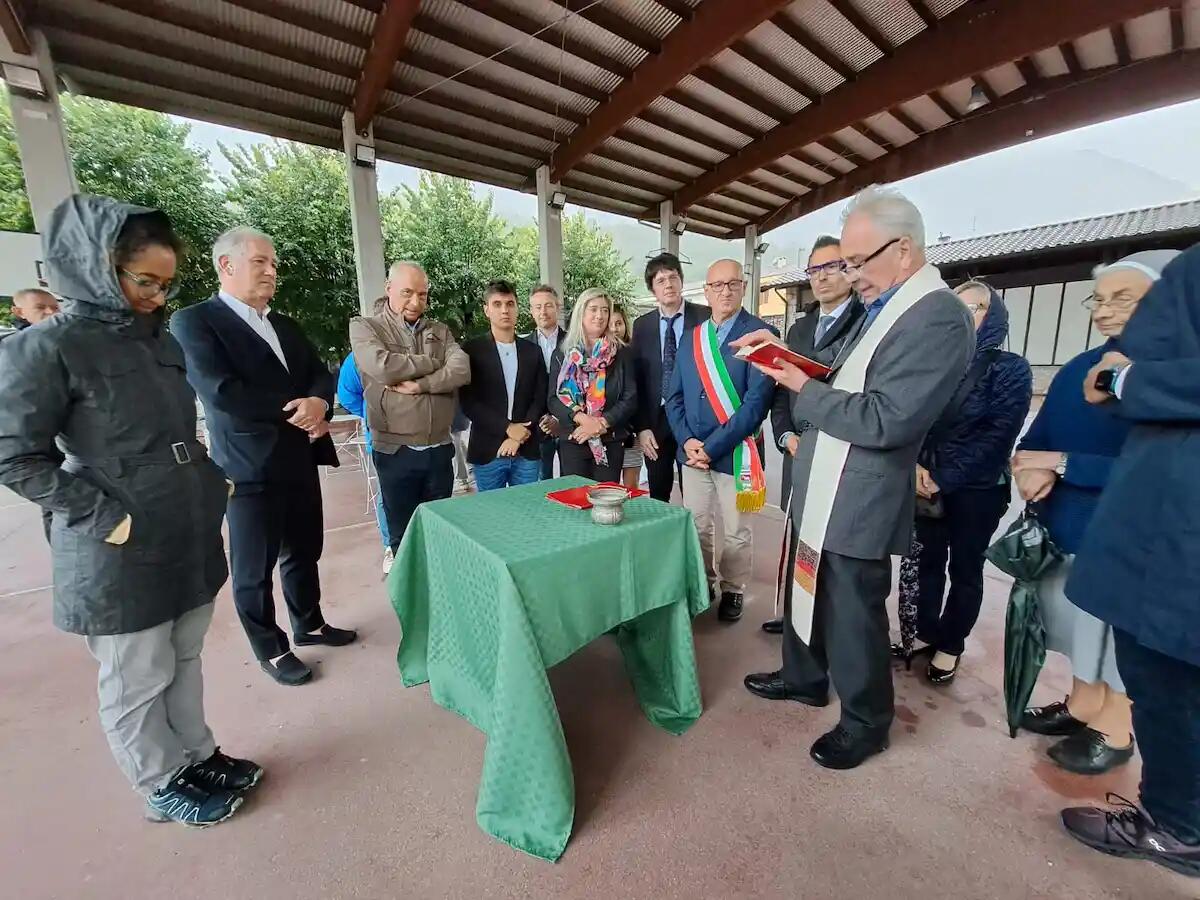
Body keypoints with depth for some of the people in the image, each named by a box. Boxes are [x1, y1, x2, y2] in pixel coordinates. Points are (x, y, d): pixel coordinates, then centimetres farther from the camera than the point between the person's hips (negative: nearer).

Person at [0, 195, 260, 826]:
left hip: (191, 536, 6)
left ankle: (197, 756, 39)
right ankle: (163, 788, 33)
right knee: (138, 681, 13)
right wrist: (103, 517, -16)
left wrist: (209, 490, 9)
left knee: (183, 660, 20)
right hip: (123, 553, -6)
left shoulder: (160, 340, 8)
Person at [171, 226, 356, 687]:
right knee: (253, 570, 10)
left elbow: (321, 374, 7)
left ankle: (310, 624, 39)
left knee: (304, 553, 19)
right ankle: (271, 650, 28)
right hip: (250, 468, -6)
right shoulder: (194, 320, -9)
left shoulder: (285, 325, 14)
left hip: (300, 461, 7)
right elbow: (221, 391, -20)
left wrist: (318, 403, -15)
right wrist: (295, 408, -14)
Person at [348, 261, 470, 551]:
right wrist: (433, 363, -7)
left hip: (440, 450, 3)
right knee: (404, 537, 11)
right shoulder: (364, 326, 0)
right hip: (396, 452, -3)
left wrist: (419, 385, -19)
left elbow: (462, 371, -7)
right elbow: (382, 367, -19)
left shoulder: (440, 331, 10)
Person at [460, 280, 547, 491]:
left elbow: (540, 399, 5)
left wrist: (519, 436, -8)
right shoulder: (471, 350, 0)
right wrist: (507, 428, -14)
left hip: (527, 451, 2)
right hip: (487, 452, -2)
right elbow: (469, 402, -6)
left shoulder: (532, 351, 9)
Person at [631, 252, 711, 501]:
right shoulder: (642, 325, 6)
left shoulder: (705, 317, -3)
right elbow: (636, 380, 5)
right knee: (657, 498, 12)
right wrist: (641, 427, -1)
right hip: (655, 421, 3)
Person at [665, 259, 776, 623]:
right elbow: (675, 396, 8)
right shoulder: (692, 338, 9)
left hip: (734, 452, -4)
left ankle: (732, 590, 33)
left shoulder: (761, 334, -8)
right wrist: (687, 441, -8)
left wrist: (713, 446, -18)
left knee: (735, 531, 11)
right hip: (692, 450, 4)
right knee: (696, 525, 15)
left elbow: (758, 401, -16)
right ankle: (702, 581, 37)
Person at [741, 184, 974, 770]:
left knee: (853, 613, 8)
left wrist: (802, 387, -17)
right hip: (821, 492, 9)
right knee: (806, 593, 23)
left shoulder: (939, 317, -18)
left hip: (860, 502, -9)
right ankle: (804, 678, 46)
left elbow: (884, 421, -25)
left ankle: (865, 723, 33)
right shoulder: (880, 307, 11)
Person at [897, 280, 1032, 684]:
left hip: (976, 491, -3)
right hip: (927, 484, 3)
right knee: (927, 562, 11)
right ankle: (926, 633, 28)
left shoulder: (1010, 369, -5)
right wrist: (915, 467, -14)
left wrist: (944, 479, -19)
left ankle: (951, 645, 25)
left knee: (965, 569, 10)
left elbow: (997, 437, -13)